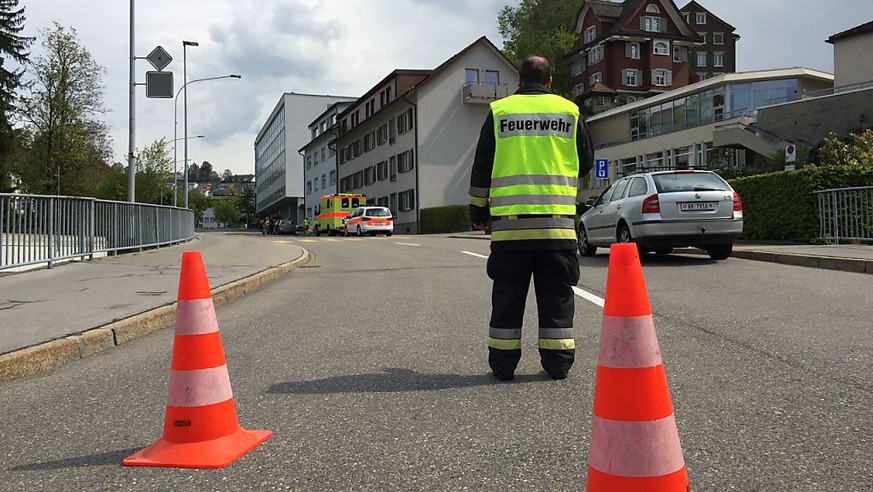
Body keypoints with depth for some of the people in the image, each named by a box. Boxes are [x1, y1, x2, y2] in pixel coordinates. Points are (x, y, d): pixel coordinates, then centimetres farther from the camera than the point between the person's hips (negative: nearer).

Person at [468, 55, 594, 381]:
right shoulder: (569, 111, 8)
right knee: (557, 295, 8)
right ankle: (557, 362, 11)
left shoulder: (499, 111, 5)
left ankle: (503, 364, 11)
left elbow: (481, 168, 6)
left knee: (508, 295, 7)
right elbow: (586, 162, 16)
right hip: (558, 223, 0)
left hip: (509, 222, 0)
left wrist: (478, 212, 16)